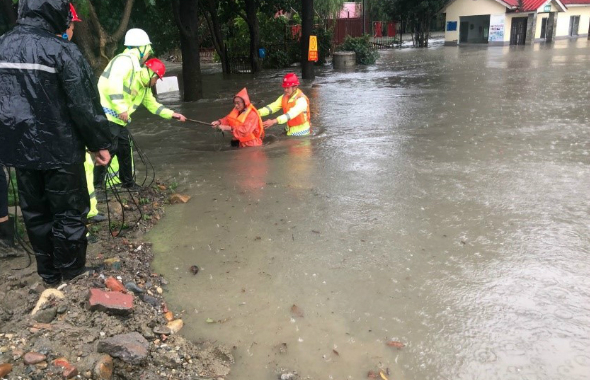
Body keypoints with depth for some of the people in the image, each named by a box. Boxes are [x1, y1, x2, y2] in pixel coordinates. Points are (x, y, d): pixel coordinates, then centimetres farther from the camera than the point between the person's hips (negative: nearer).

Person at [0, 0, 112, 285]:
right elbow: (84, 105, -15)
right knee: (69, 211, 8)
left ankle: (48, 272, 27)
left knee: (34, 213, 16)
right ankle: (71, 271, 19)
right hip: (59, 148, -6)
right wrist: (100, 143, -5)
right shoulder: (61, 51, -15)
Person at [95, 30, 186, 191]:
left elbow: (152, 104, 30)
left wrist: (172, 114, 31)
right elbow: (113, 82, -25)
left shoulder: (143, 85, 19)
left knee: (125, 150, 16)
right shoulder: (125, 60, -10)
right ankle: (96, 184, -3)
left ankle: (127, 182, 32)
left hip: (119, 120, 10)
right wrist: (122, 108, -26)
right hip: (107, 116, -10)